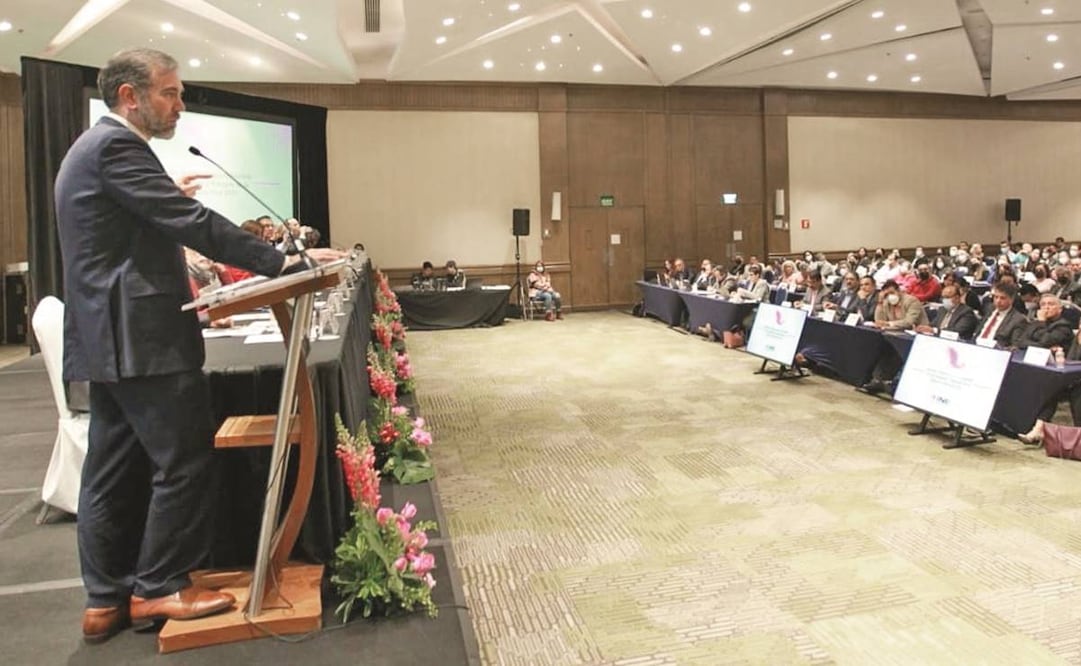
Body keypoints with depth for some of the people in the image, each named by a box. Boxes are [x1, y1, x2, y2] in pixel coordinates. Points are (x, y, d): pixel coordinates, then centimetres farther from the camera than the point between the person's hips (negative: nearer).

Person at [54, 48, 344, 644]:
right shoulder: (116, 145, -13)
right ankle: (158, 588, 9)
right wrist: (283, 262, -23)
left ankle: (107, 599, 21)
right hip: (142, 337, -11)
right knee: (184, 460, -2)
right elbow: (192, 223, -22)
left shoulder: (92, 146, 20)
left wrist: (168, 197, 23)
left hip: (107, 338, 11)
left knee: (113, 471, 13)